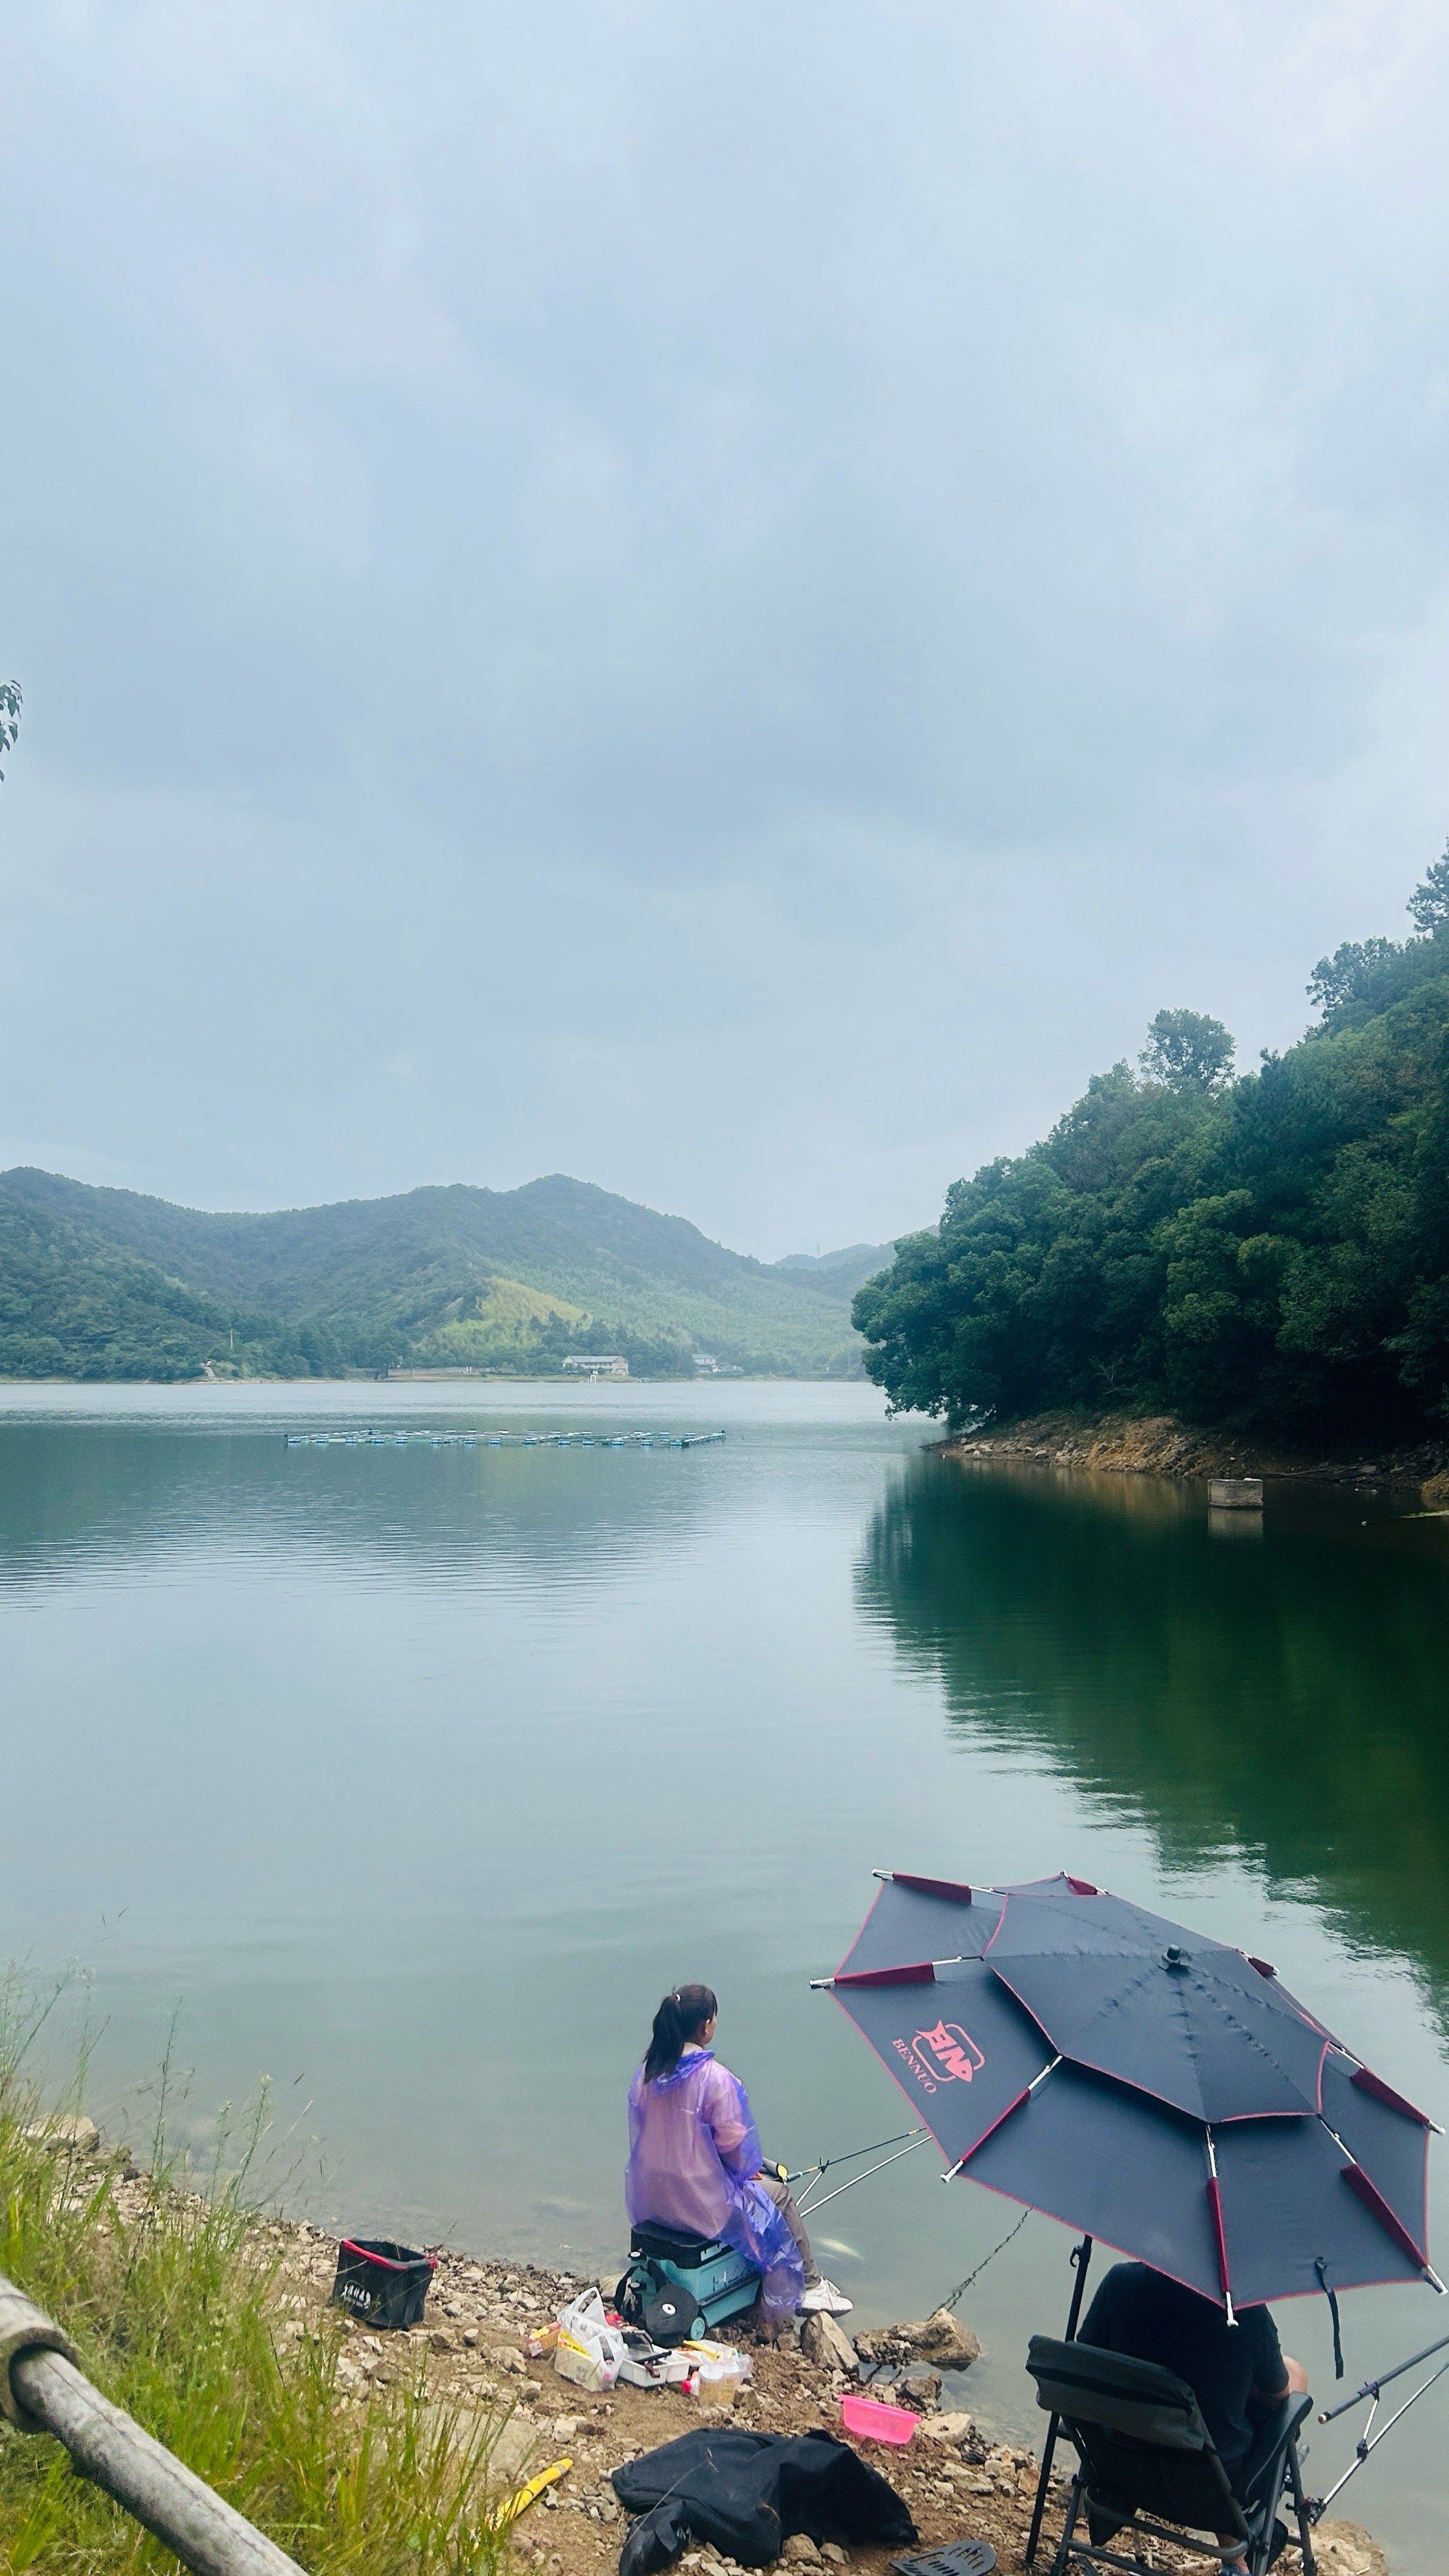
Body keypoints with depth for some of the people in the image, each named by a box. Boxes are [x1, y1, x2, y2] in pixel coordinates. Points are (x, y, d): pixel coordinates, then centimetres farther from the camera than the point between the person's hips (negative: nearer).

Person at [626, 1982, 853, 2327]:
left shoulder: (647, 2072, -4)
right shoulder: (715, 2078, -23)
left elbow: (642, 2133, 7)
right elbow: (732, 2144, -16)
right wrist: (749, 2169, 9)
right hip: (699, 2202, -7)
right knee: (779, 2194, 18)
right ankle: (809, 2288, 31)